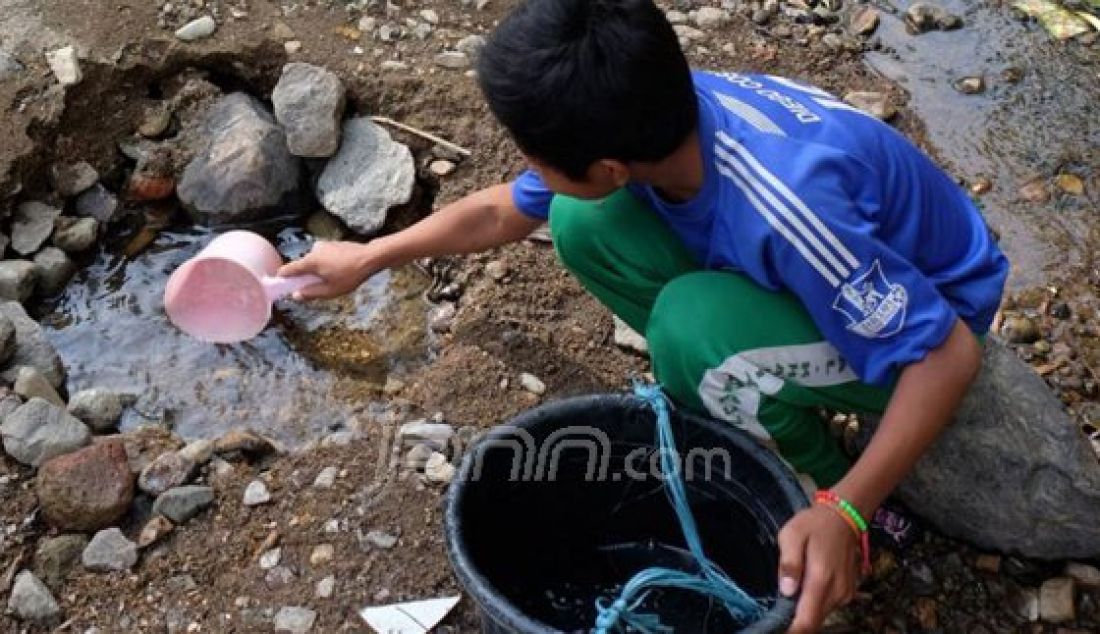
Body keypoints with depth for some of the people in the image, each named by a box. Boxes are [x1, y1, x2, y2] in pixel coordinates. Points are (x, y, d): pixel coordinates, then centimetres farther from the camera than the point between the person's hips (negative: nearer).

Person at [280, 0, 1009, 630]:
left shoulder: (789, 209, -40)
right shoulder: (650, 121, -17)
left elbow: (950, 353, -30)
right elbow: (504, 210, 1)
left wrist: (843, 511, -38)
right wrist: (368, 258, 9)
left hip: (925, 314, -6)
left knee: (695, 330, -34)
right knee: (582, 224, -11)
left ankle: (829, 479, -4)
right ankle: (743, 399, 5)